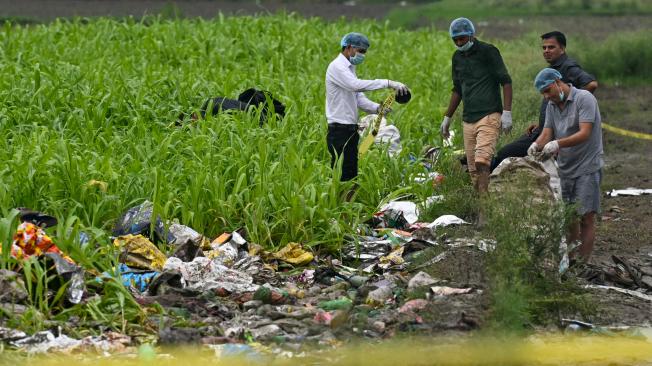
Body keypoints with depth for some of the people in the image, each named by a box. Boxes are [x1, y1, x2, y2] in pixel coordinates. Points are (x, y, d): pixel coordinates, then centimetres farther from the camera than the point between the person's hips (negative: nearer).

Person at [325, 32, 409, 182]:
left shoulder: (349, 68, 18)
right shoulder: (337, 67, -12)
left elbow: (358, 97, 14)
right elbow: (357, 85, -29)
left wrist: (377, 108, -6)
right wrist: (388, 83, -32)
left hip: (350, 129, 10)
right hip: (339, 130, -10)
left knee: (351, 174, 9)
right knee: (342, 176, -10)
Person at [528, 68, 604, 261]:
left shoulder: (584, 99, -12)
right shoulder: (552, 105, 11)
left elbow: (584, 133, -22)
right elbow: (547, 132, 1)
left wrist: (558, 143, -35)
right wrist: (537, 144, -22)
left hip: (587, 167, -6)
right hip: (565, 168, 6)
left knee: (586, 216, -7)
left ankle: (582, 262, -6)